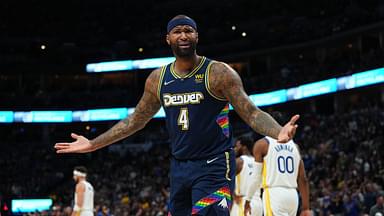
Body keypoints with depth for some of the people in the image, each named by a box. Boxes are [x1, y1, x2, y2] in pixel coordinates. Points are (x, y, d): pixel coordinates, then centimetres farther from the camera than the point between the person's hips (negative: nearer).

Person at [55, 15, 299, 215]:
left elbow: (252, 113, -14)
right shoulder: (158, 78, 6)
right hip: (179, 167, 6)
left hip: (214, 166, -6)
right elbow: (136, 120, 18)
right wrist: (93, 144, 18)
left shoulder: (219, 73, -9)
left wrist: (279, 133, -35)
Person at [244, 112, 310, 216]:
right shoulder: (294, 146, 15)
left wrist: (247, 200, 9)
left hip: (274, 194, -6)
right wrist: (306, 208, 12)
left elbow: (256, 178, -3)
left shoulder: (262, 144, 0)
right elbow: (303, 180, 11)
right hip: (292, 195, 6)